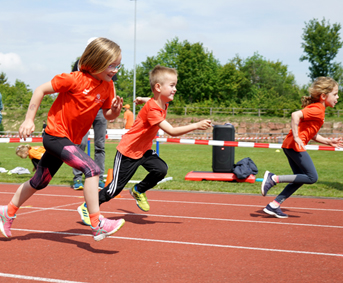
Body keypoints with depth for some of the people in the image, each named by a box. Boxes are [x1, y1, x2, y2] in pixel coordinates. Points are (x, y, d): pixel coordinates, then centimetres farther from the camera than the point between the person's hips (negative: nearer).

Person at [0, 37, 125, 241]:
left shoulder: (108, 87, 0)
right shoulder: (75, 79, -20)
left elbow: (107, 114, 9)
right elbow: (41, 90, -13)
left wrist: (115, 111, -15)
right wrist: (29, 120, -13)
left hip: (70, 140, 8)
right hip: (56, 135, -8)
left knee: (39, 182, 20)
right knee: (92, 169, -23)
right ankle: (97, 224, -21)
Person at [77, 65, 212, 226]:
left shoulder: (163, 103, -2)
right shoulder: (152, 110, -30)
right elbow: (172, 131, -37)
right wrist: (196, 126, -41)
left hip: (144, 150, 8)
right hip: (128, 152, -8)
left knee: (161, 170, -16)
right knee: (116, 188, -3)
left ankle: (138, 191, 10)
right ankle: (86, 208, 17)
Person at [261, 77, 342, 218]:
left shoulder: (317, 109, 20)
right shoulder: (317, 110, -12)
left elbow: (312, 134, 25)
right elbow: (295, 115, -26)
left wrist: (328, 141, 19)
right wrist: (296, 137, -24)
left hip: (289, 145, 10)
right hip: (294, 145, -10)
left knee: (300, 179, 13)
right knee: (312, 177, -7)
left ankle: (273, 206, 12)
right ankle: (274, 178, -9)